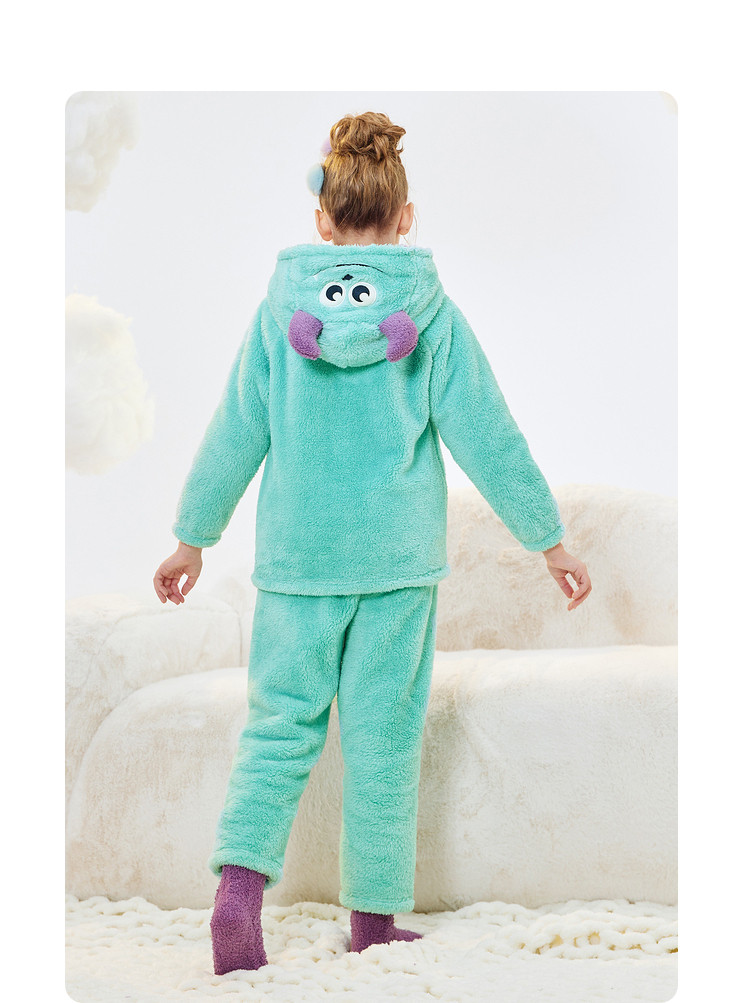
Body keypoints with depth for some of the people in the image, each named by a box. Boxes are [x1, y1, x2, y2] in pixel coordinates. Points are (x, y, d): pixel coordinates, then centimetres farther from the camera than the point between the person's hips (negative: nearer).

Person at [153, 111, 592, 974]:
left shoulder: (279, 311, -2)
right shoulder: (433, 314, -4)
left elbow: (235, 436, 2)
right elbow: (488, 437, -2)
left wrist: (193, 537, 14)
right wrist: (550, 541, 6)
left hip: (297, 553, 1)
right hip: (398, 555, -1)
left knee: (279, 724, 9)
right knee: (384, 738, 8)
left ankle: (240, 880, -9)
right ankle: (375, 914, 15)